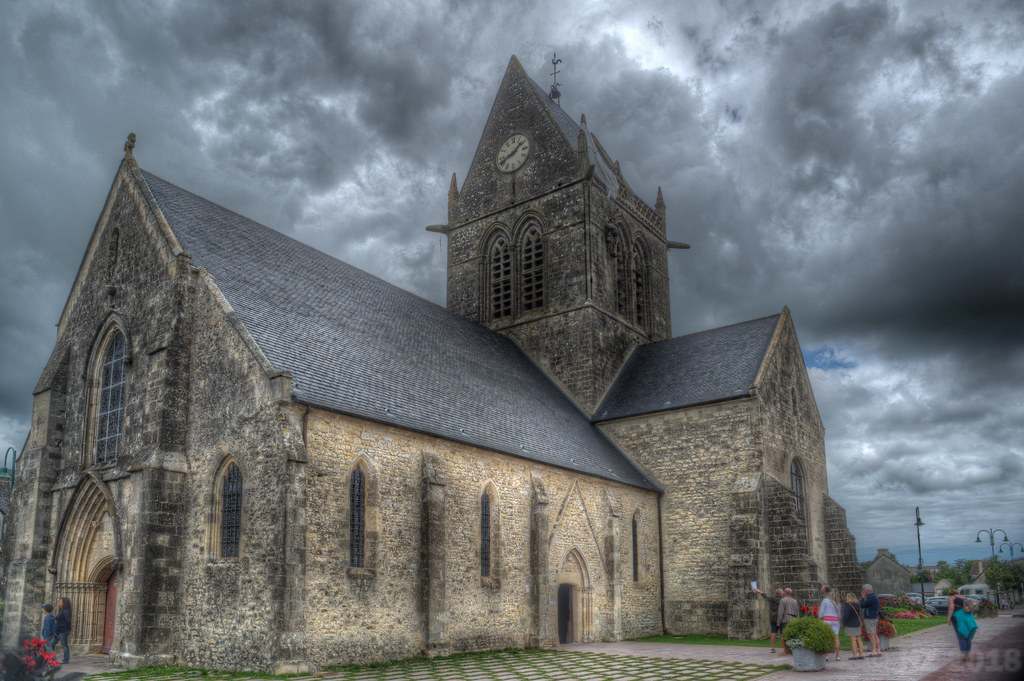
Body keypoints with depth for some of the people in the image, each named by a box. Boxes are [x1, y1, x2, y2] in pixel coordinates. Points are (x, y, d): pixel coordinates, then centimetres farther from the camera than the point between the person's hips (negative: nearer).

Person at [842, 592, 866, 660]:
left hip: (850, 625, -8)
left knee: (853, 640, -6)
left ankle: (855, 655, -5)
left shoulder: (848, 605, -19)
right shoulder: (857, 604, 6)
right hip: (857, 624, 8)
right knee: (858, 639, 9)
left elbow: (846, 616, -21)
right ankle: (861, 654, 9)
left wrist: (843, 624, -7)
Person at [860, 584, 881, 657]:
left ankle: (873, 651, -9)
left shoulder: (871, 597, -18)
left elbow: (862, 606, -16)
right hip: (874, 618, 10)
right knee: (875, 635, 11)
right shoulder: (874, 597, 14)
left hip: (869, 619, -10)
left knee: (871, 635, -8)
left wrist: (862, 597, -5)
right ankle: (878, 651, 12)